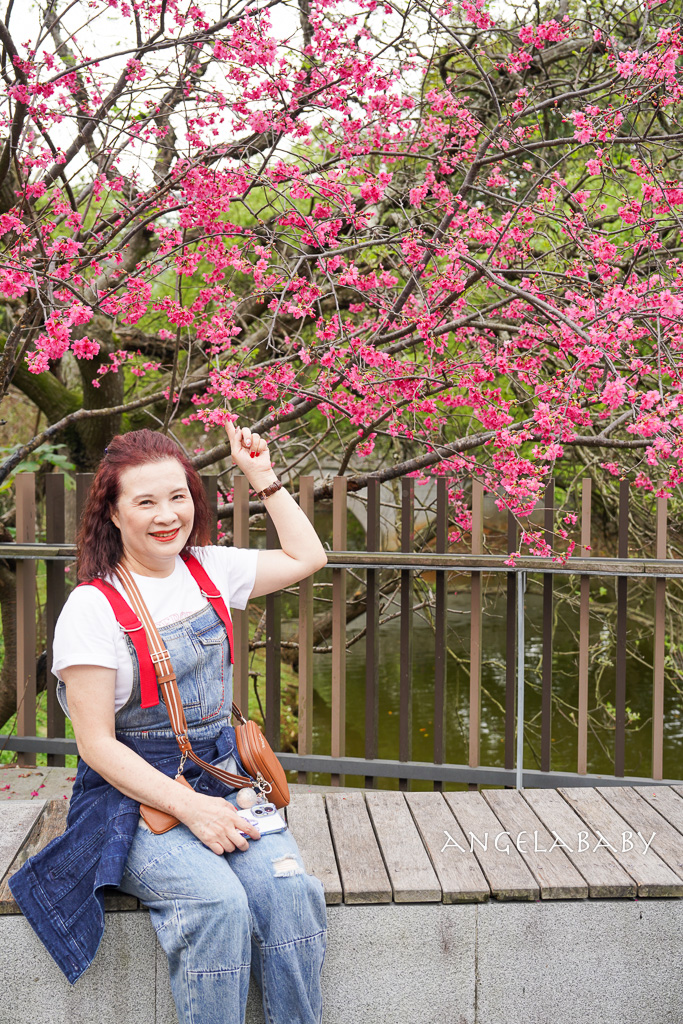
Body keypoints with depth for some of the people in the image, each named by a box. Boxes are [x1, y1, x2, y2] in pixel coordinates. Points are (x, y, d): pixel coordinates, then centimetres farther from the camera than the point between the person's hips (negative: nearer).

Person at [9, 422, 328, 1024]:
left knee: (290, 889, -23)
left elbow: (307, 557, 22)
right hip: (135, 794, -4)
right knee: (218, 903, -31)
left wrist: (263, 478, 16)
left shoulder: (209, 570, 7)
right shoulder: (93, 607, -10)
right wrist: (188, 807, -19)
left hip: (221, 780, 5)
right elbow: (97, 743, -10)